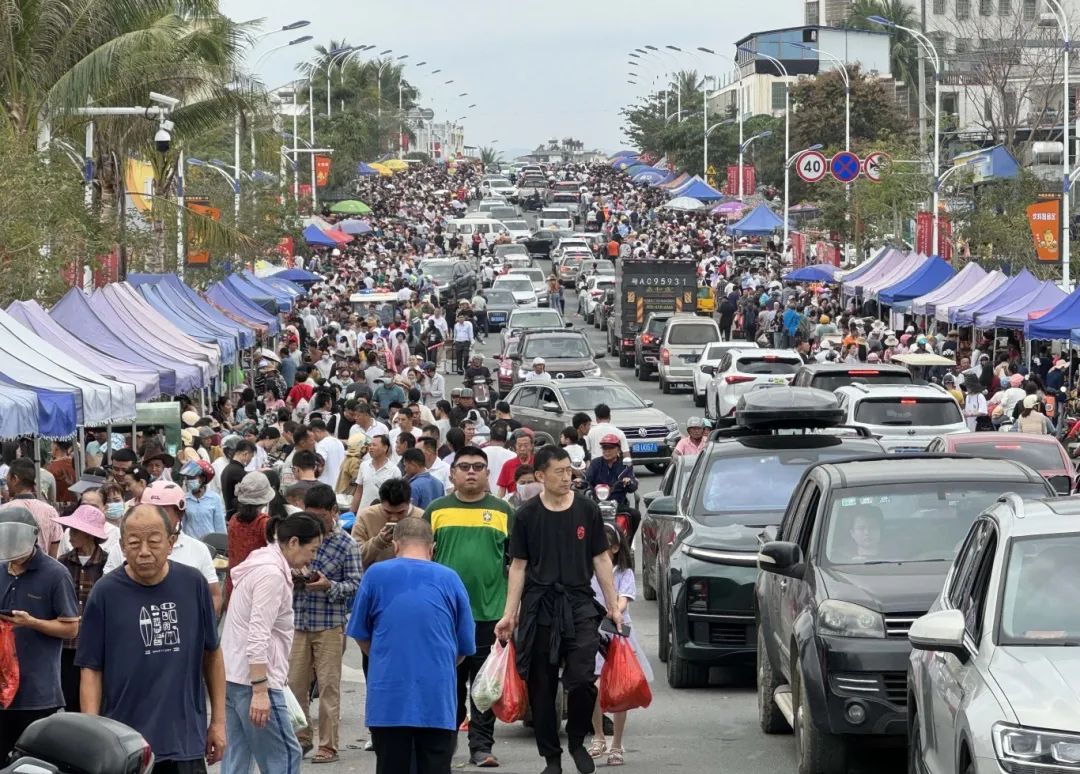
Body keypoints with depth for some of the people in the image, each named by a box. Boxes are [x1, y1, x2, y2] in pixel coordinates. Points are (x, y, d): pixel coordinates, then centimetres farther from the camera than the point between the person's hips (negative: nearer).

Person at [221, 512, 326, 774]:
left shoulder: (263, 564, 17)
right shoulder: (272, 574, -14)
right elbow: (258, 636, -21)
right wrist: (260, 691, -24)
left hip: (231, 676, 10)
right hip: (254, 678, -10)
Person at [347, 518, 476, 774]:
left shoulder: (375, 575, 2)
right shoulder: (450, 579, 4)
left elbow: (361, 637, 12)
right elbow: (466, 647, 10)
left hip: (388, 699, 0)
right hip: (438, 702, 0)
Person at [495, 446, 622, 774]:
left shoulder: (587, 510, 4)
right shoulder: (527, 515, 2)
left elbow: (601, 559, 10)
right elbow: (518, 566, 5)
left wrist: (613, 606, 7)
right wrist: (510, 614, 0)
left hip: (579, 603, 0)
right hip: (539, 606, 0)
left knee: (581, 680, -14)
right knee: (542, 687, 3)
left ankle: (577, 741, 10)